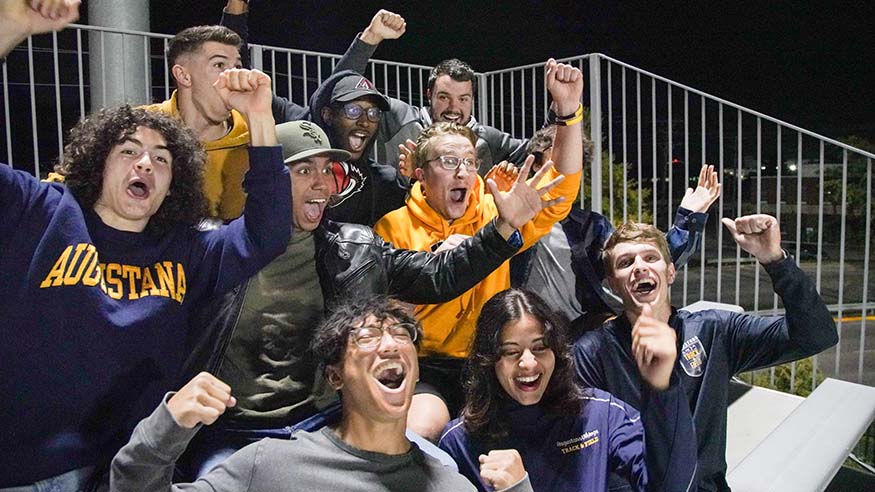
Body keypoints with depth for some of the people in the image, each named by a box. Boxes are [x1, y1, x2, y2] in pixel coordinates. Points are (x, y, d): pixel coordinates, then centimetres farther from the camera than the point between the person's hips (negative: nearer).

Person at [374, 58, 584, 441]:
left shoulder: (494, 213, 6)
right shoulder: (395, 226, 0)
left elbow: (559, 190, 0)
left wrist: (568, 109, -10)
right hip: (426, 368, -3)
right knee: (419, 431, -30)